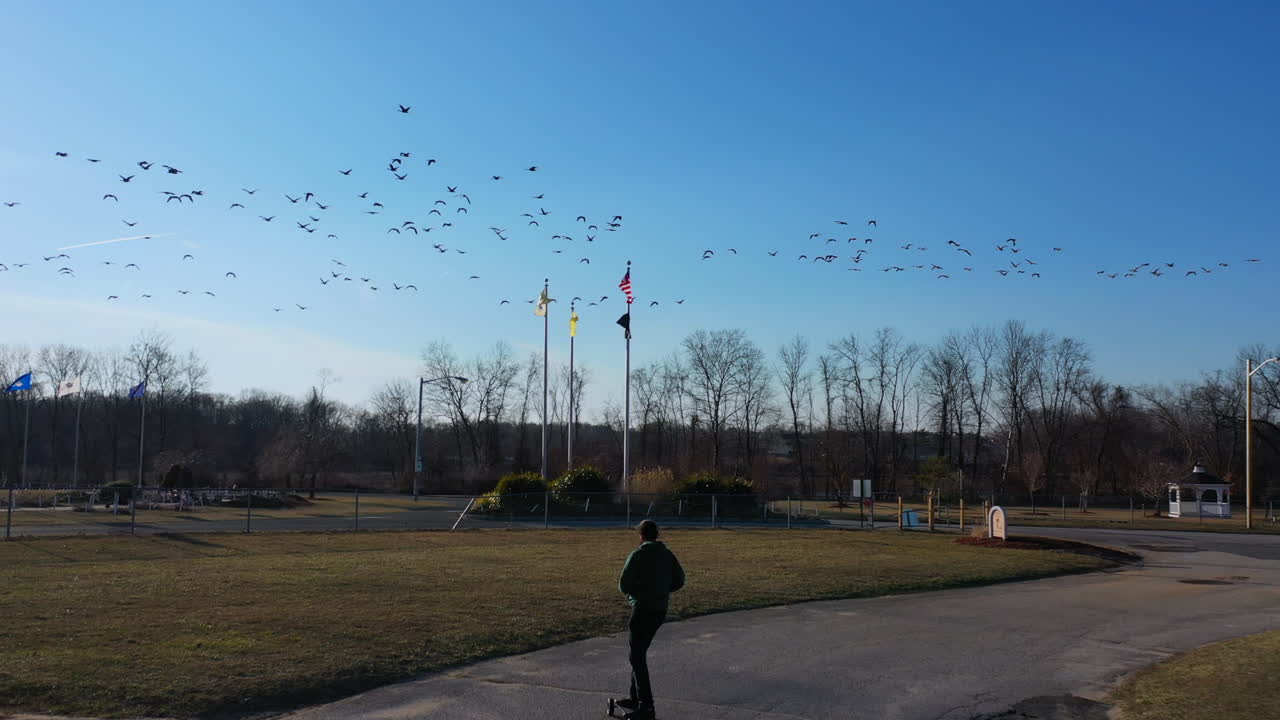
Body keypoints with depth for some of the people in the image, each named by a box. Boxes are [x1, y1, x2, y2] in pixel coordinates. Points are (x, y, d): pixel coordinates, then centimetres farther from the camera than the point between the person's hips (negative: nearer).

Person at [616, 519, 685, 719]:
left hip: (642, 610, -7)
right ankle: (635, 698, 27)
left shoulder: (638, 555, -13)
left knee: (637, 657, -3)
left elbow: (624, 584, -14)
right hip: (660, 610, 7)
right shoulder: (667, 554, 6)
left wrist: (631, 592, 8)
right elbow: (679, 581, 9)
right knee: (639, 654, 20)